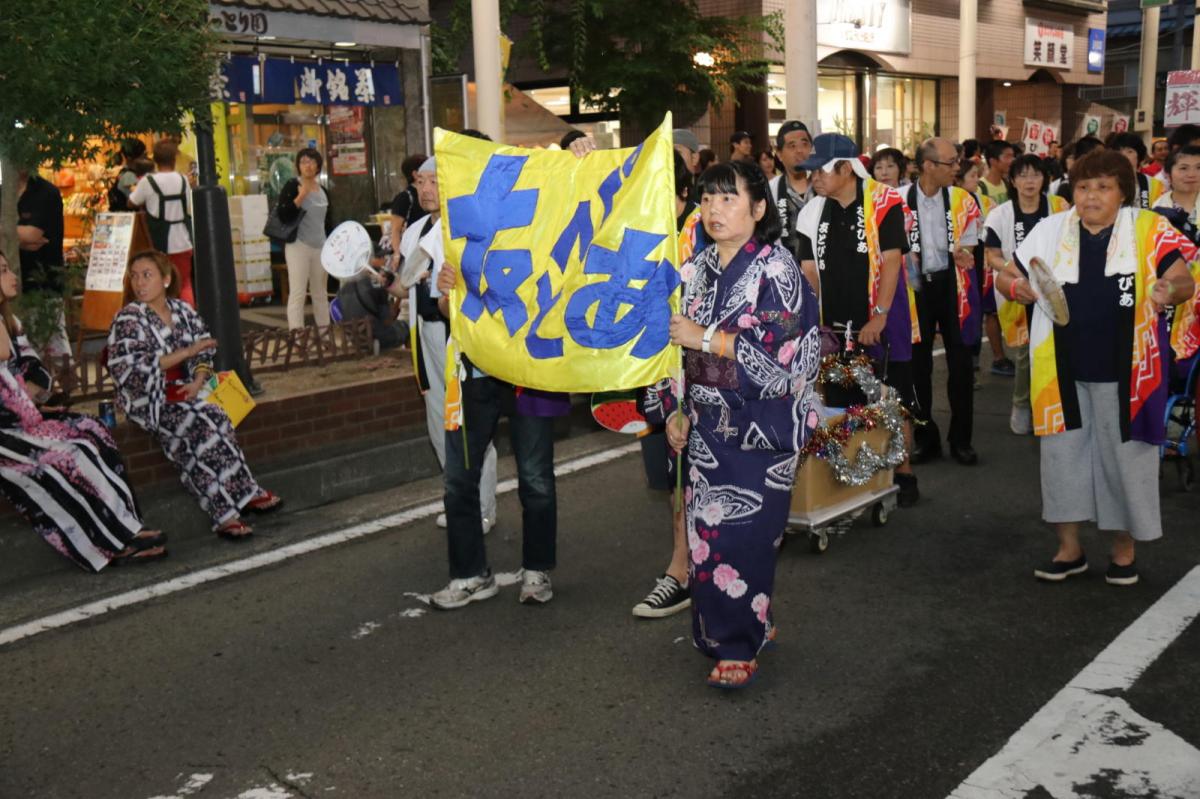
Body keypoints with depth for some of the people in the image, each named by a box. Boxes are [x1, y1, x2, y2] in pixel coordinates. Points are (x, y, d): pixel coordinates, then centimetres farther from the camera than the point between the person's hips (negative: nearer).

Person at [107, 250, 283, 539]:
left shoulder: (182, 310, 11)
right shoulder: (128, 319, -3)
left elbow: (205, 351, 13)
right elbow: (128, 369, -14)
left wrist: (197, 382, -8)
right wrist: (186, 352, -14)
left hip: (183, 393, 4)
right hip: (146, 399, -4)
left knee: (215, 418, -25)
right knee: (201, 426, -29)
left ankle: (225, 513, -22)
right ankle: (246, 493, -22)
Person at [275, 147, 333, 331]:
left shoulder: (323, 191, 12)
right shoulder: (292, 186, -4)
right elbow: (283, 216, -15)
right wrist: (301, 196, -21)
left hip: (320, 247, 6)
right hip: (298, 245, -5)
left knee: (321, 293, 11)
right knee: (297, 292, -8)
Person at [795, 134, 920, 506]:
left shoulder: (884, 203, -9)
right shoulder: (814, 212, 5)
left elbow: (891, 262, -13)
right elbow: (809, 271, 7)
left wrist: (879, 317, -18)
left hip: (880, 324, -4)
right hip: (834, 326, 4)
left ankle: (903, 474, 17)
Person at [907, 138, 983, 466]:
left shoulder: (962, 200, 0)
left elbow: (968, 247, 5)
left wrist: (962, 253, -17)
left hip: (952, 284, 1)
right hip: (915, 285, -1)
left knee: (960, 361, 3)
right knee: (919, 362, 6)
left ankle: (961, 438, 14)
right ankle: (925, 436, 19)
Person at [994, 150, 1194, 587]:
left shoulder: (1150, 230, -4)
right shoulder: (1050, 230, 2)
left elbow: (1185, 281, -6)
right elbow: (1006, 276, 8)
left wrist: (1171, 290, -30)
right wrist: (1017, 286, -16)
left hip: (1123, 371, -2)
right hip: (1063, 370, 2)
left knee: (1124, 455, 9)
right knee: (1063, 453, 9)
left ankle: (1124, 548, 27)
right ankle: (1069, 548, 24)